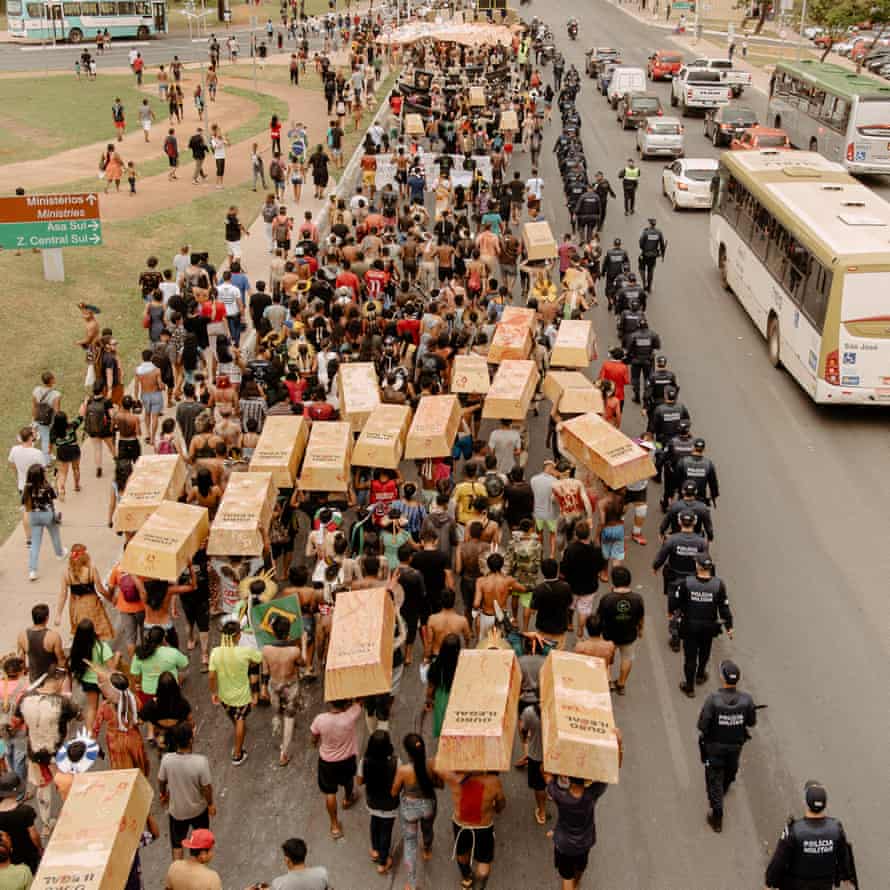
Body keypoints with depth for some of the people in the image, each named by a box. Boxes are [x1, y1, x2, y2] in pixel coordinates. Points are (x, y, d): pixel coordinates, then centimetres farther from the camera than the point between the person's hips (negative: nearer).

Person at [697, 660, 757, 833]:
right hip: (736, 744, 3)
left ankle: (717, 817, 17)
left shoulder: (713, 699, -32)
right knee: (731, 769, 32)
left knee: (714, 778, 13)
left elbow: (702, 726, -25)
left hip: (714, 745, -3)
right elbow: (752, 723, -8)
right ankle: (724, 789, 61)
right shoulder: (746, 700, -24)